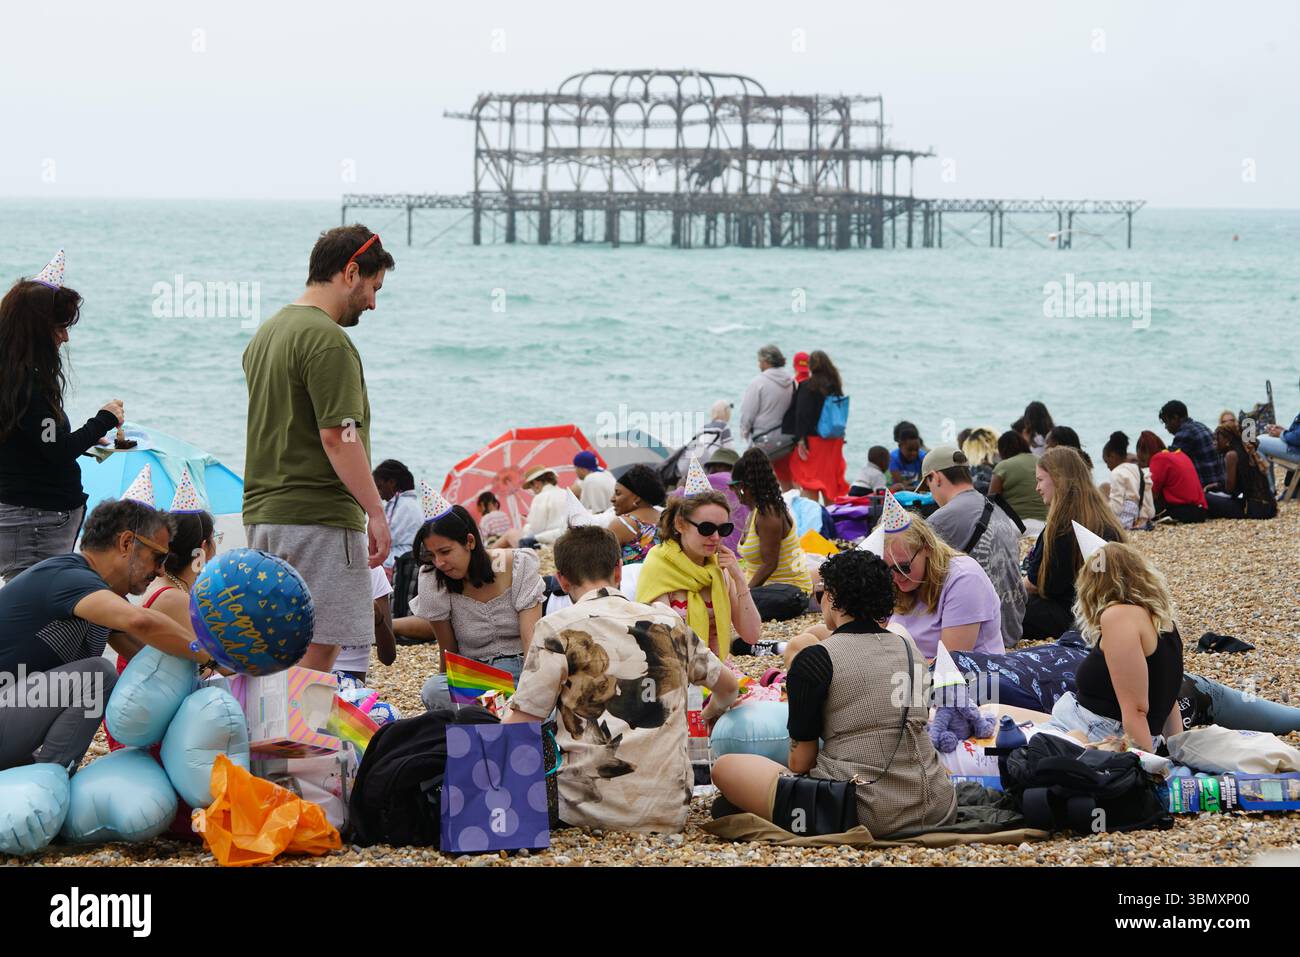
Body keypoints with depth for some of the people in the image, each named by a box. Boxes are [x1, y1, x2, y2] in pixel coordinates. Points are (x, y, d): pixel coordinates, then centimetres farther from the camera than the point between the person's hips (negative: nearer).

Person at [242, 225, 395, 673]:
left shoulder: (267, 333, 17)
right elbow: (337, 436, -19)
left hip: (262, 514, 10)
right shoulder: (326, 339, -14)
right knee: (318, 648, -7)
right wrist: (376, 512, -16)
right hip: (319, 518, -10)